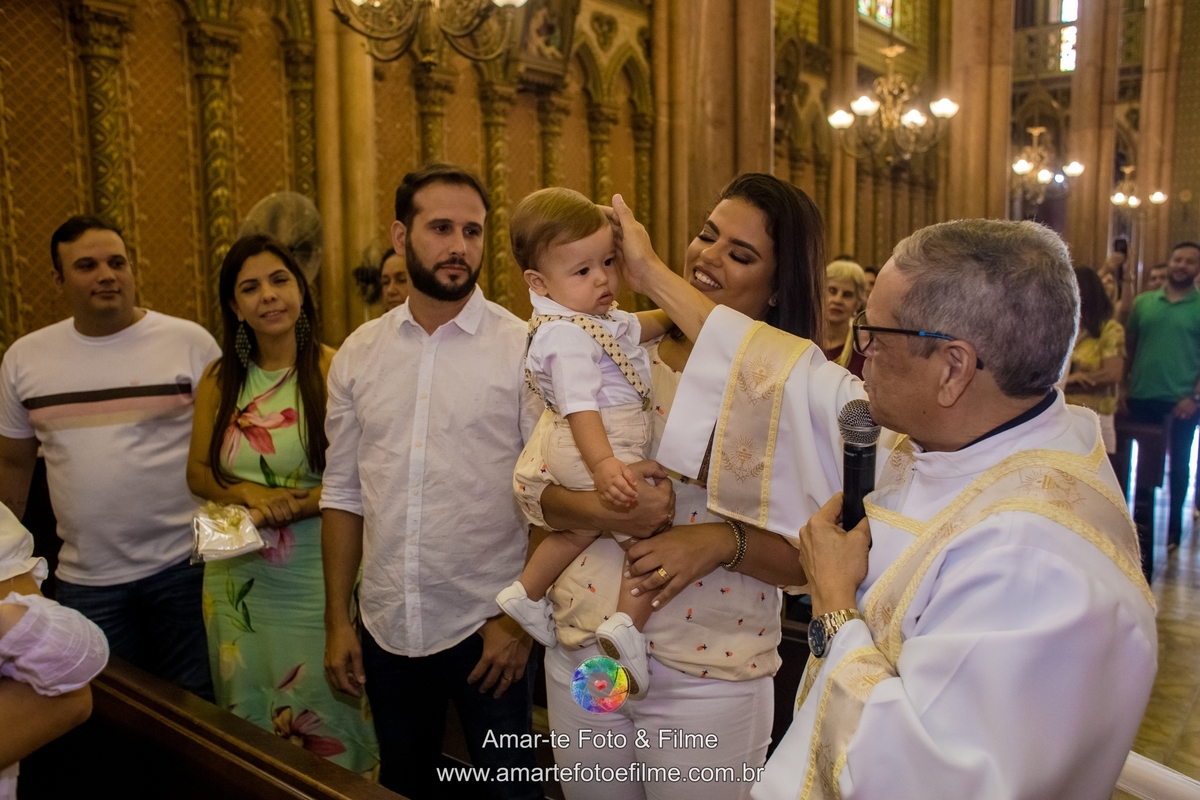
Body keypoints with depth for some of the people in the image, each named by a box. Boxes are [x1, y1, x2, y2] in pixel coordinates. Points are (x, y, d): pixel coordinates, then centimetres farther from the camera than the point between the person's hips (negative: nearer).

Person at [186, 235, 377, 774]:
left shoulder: (333, 370, -11)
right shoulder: (219, 379, 5)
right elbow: (198, 473, 8)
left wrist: (294, 505, -22)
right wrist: (251, 494, -11)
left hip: (315, 573, -4)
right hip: (238, 576, 5)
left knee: (321, 720, 8)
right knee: (247, 718, 20)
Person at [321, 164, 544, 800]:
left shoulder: (524, 349, -9)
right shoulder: (359, 353, 3)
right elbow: (344, 494, 7)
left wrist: (520, 616, -10)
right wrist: (337, 621, 7)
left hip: (486, 627, -3)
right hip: (385, 628, 4)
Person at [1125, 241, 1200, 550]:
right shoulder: (1144, 302, 5)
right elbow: (1129, 344, 9)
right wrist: (1129, 381, -1)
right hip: (1143, 396, 2)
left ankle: (1174, 527, 22)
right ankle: (1141, 520, 24)